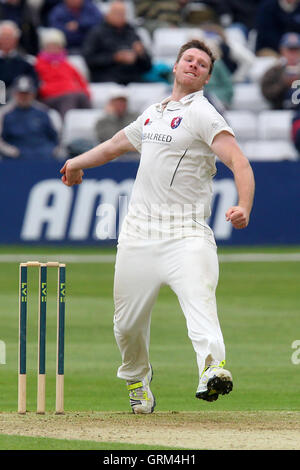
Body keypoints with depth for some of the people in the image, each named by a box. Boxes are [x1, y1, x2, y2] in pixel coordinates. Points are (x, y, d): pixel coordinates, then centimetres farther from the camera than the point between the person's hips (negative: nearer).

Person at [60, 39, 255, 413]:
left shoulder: (202, 114, -4)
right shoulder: (153, 114, 19)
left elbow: (238, 161, -16)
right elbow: (117, 144, 39)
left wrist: (244, 207, -34)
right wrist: (77, 162, 55)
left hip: (185, 235, -6)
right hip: (138, 233, 6)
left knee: (199, 300, -29)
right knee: (127, 322, 9)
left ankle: (212, 366, -49)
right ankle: (137, 380, 33)